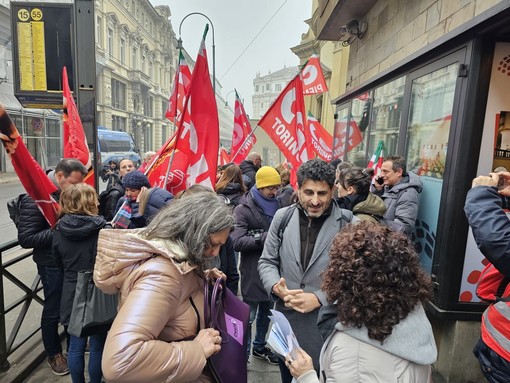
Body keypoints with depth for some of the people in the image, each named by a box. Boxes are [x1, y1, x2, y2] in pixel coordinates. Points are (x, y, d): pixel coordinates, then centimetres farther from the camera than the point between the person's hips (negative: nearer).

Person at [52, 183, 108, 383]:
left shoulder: (59, 230, -4)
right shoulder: (101, 229, -20)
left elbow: (59, 262, 10)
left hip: (72, 295, 5)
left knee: (76, 346, 19)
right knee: (97, 346, 13)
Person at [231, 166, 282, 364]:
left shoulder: (276, 205, 8)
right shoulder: (243, 209, -11)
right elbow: (237, 242, -21)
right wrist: (266, 237, -24)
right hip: (252, 271, -6)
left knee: (266, 311, 20)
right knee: (249, 315, 7)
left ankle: (260, 346, 40)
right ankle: (244, 353, 26)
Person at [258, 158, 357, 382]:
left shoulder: (349, 224, -12)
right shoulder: (282, 217, -3)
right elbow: (267, 261, 3)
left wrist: (320, 298, -19)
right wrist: (275, 286, -16)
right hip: (286, 321, 3)